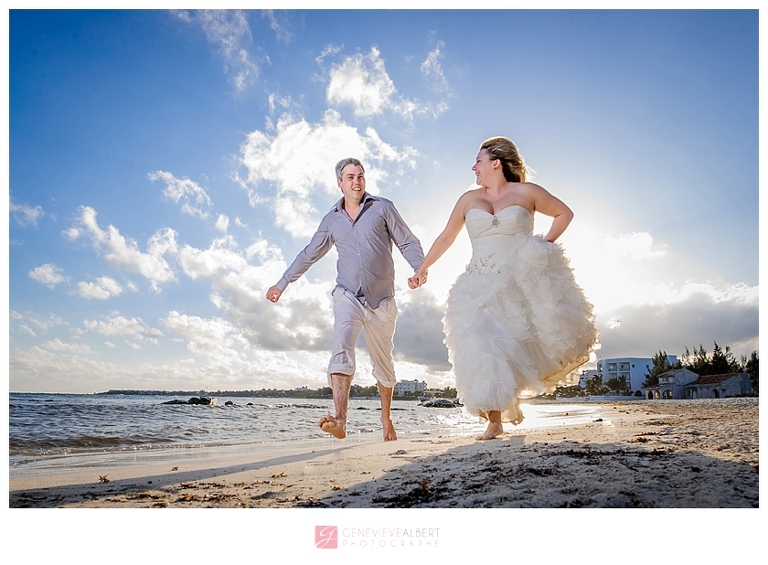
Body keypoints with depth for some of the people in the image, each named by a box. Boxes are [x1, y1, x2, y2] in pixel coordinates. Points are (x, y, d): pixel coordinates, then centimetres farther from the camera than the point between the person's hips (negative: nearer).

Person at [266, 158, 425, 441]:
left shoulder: (383, 208, 3)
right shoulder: (332, 220, 11)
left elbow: (408, 243, 2)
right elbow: (309, 254, 21)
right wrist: (282, 283, 24)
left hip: (381, 299, -1)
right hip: (347, 296, 1)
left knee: (383, 364, 11)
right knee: (342, 349, -23)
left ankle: (386, 418, 32)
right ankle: (340, 421, -31)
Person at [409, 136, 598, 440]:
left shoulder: (527, 193, 3)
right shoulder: (468, 199, 11)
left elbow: (564, 213, 15)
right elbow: (446, 237, 18)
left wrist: (546, 243, 0)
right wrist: (422, 269, 20)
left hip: (524, 281, -1)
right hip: (483, 288, 2)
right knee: (483, 351, -8)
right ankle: (495, 421, 2)